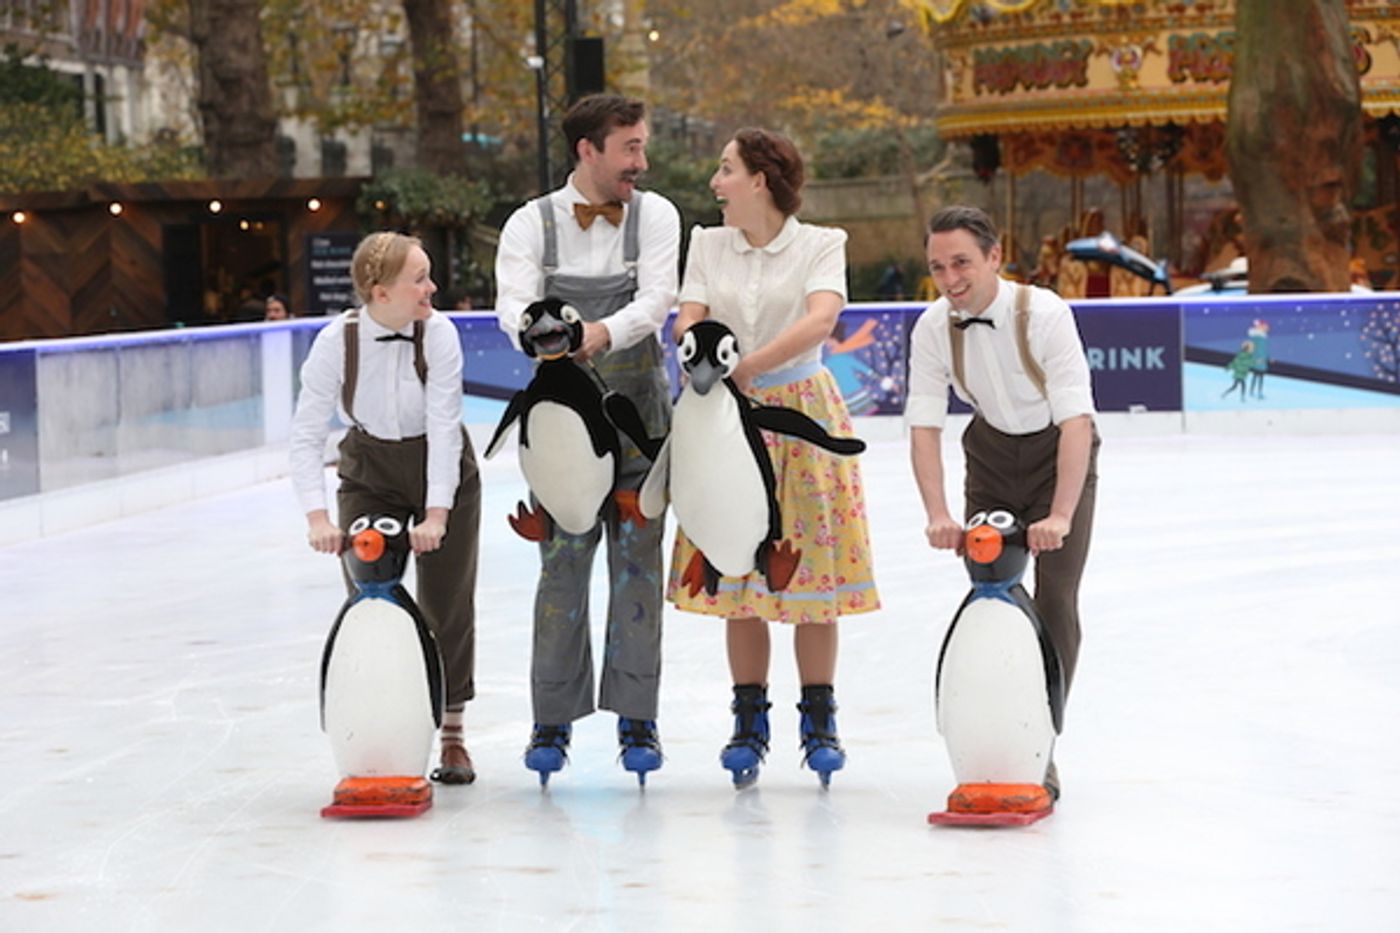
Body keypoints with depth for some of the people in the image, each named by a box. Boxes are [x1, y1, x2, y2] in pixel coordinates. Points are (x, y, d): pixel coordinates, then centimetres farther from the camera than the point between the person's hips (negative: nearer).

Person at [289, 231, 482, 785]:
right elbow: (307, 435, -20)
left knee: (447, 605, 3)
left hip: (443, 471, 0)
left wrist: (436, 515, -31)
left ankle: (452, 736, 18)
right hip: (370, 474, 0)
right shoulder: (337, 342, -22)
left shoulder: (438, 333, -23)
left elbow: (444, 427, -24)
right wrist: (317, 516, -31)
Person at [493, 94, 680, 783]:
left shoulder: (654, 215, 3)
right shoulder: (532, 224, 2)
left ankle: (636, 718, 8)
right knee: (562, 562, -1)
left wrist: (603, 331, -30)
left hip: (639, 409, 1)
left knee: (637, 562, 1)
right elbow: (514, 304, -13)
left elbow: (656, 299, -11)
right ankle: (552, 719, 8)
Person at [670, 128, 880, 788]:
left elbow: (820, 318, -20)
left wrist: (749, 365, -30)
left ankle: (819, 721, 10)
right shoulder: (708, 245, 8)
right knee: (739, 574, 4)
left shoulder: (820, 245, -3)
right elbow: (688, 323, -3)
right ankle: (749, 721, 12)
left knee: (810, 569, 0)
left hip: (804, 409, -3)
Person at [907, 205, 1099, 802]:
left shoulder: (1044, 313, -30)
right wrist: (937, 515, -33)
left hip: (1059, 452, -4)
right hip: (992, 455, 4)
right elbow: (923, 426, -18)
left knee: (1054, 600, -12)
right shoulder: (933, 328, -17)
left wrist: (1059, 517, -43)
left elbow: (1076, 419, -34)